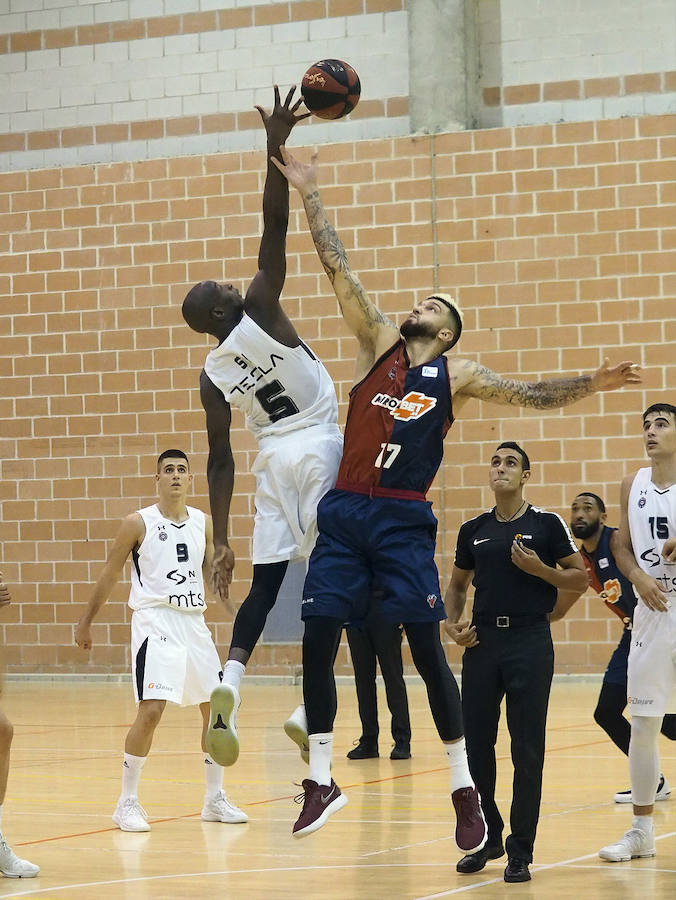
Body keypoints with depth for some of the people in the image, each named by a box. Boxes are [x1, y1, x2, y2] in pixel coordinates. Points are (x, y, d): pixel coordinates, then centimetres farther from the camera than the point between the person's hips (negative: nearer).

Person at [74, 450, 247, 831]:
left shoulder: (203, 523, 8)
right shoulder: (138, 523, -5)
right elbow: (110, 574, 3)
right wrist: (86, 622, 6)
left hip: (194, 623, 6)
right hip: (156, 622, -6)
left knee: (216, 708, 8)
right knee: (151, 711, -16)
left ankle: (215, 799, 21)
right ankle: (127, 803, -5)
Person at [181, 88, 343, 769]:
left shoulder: (212, 378, 6)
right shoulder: (258, 313, -6)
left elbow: (220, 462, 6)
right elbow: (273, 228, -14)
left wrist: (219, 541, 10)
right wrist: (275, 149, -15)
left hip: (273, 457, 5)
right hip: (320, 446, -5)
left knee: (264, 584, 7)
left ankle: (229, 685, -14)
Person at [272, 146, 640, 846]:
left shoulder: (456, 377, 8)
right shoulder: (379, 344, 12)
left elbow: (527, 394, 0)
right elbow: (339, 270, 10)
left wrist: (589, 385, -16)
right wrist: (308, 196, 7)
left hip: (403, 521, -2)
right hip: (344, 513, 2)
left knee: (427, 651, -5)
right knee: (317, 642, -4)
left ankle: (465, 790, 4)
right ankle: (321, 781, 8)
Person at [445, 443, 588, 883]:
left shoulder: (547, 524, -1)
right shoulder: (473, 530, 11)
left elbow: (581, 579, 0)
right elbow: (458, 584, 22)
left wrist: (539, 568, -14)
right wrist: (453, 623, 4)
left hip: (530, 642, -4)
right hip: (482, 641, 4)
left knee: (527, 750, -3)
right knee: (476, 744, 4)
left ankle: (520, 851, 4)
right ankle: (488, 838, 21)